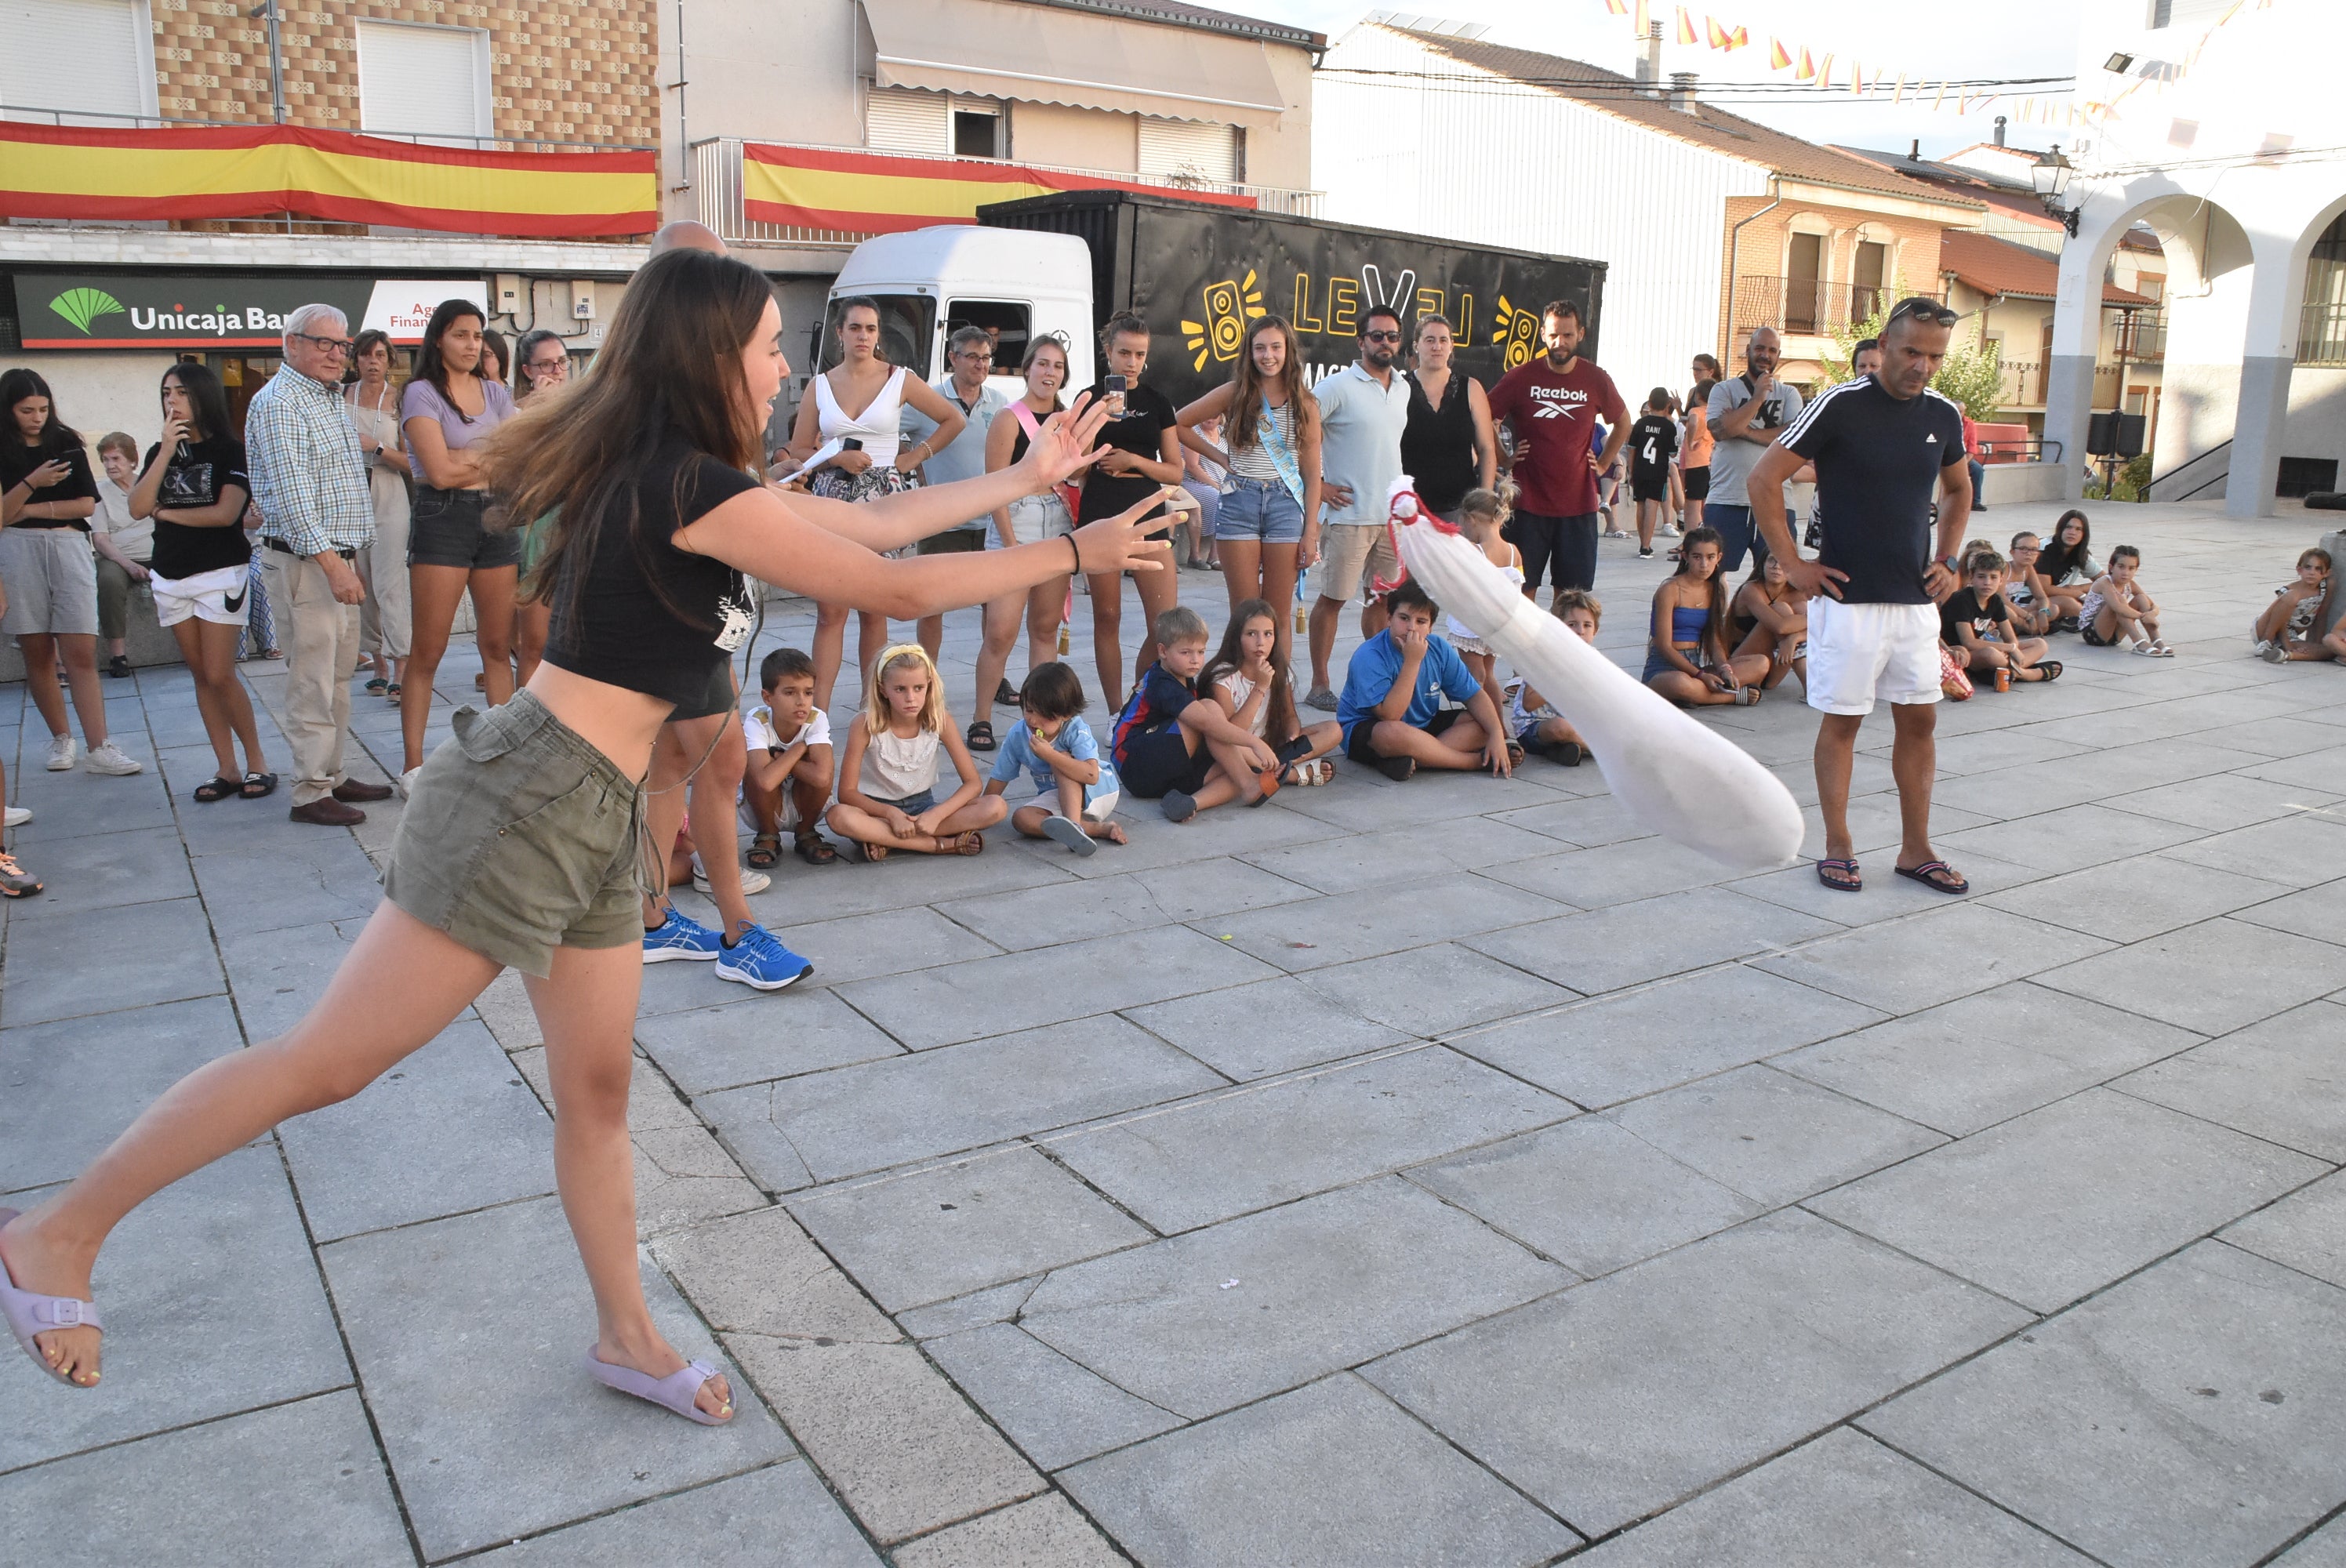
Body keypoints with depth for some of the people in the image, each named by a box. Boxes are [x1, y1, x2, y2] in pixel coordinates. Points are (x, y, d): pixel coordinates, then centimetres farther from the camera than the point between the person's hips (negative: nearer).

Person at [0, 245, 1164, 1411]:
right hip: (527, 796, -10)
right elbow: (901, 589, -14)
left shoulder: (669, 475, 13)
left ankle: (627, 1340, 28)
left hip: (597, 815, 10)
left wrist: (1029, 474, 21)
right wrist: (1078, 552, -4)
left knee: (598, 1092, 15)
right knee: (330, 1061, -1)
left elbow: (875, 519, 18)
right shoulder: (693, 487, -16)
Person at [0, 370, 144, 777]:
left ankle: (98, 748, -11)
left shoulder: (65, 442, 10)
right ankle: (61, 739, 18)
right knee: (38, 653, 6)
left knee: (81, 654, -7)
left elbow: (87, 504, 5)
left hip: (70, 549, 0)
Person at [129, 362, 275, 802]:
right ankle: (226, 769, 10)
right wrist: (167, 450, -8)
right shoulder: (159, 453, 11)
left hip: (221, 574, -5)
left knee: (220, 675, -9)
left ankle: (256, 761, 4)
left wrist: (167, 513, -3)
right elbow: (138, 508, -3)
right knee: (201, 676, 6)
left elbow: (226, 513, -16)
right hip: (171, 578, 6)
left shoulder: (231, 450, -4)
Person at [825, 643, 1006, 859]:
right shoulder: (866, 726, -15)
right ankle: (944, 844, -31)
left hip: (922, 806, 3)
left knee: (997, 807, -22)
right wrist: (891, 814, -29)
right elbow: (847, 792, -15)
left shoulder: (940, 720, -10)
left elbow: (974, 783, -10)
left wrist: (936, 815, -25)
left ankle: (888, 841, -24)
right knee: (838, 817, -38)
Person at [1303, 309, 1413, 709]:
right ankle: (1319, 684, 6)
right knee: (1332, 598, -1)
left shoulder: (1403, 388, 12)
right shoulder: (1338, 387, -8)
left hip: (1394, 514, 6)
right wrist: (1317, 486, -11)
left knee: (1381, 598, 11)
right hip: (1349, 514, -6)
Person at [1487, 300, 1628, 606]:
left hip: (1578, 504, 2)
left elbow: (1623, 424, 19)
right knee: (1522, 587, 1)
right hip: (1529, 503, -2)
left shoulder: (1596, 380, 2)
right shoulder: (1521, 377, -4)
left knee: (1570, 591, 6)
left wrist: (1602, 464, 11)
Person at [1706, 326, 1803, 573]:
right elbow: (1720, 430, -10)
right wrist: (1757, 398, -8)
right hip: (1726, 500, -1)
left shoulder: (1789, 394, 13)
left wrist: (1745, 430, -9)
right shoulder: (1724, 390, 9)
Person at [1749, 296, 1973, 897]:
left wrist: (1946, 559, 13)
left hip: (1916, 600, 5)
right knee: (1842, 721, 2)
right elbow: (1763, 477, -10)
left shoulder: (1944, 415, 7)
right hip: (1848, 598, -5)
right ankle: (1837, 847, 13)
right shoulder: (1840, 406, -10)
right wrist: (1793, 564, -10)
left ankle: (1915, 849, 18)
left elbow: (1958, 490, 25)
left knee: (1920, 719, 8)